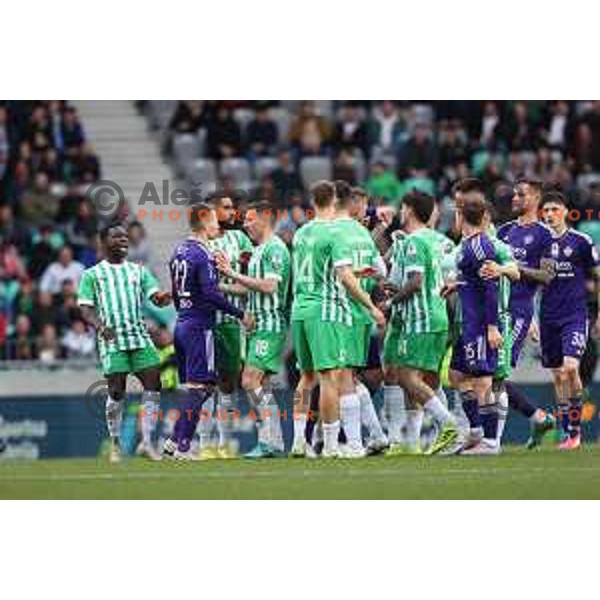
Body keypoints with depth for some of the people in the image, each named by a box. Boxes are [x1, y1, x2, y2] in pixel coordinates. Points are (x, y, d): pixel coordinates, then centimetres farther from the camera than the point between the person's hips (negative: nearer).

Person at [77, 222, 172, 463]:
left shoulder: (138, 271, 17)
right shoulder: (92, 275, 7)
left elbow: (155, 297, 8)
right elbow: (85, 308, 0)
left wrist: (164, 298, -17)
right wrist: (99, 325, -20)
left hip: (140, 336, 3)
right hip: (112, 340, -3)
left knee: (153, 386, -8)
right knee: (117, 392, -5)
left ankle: (147, 442, 0)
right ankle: (115, 445, 9)